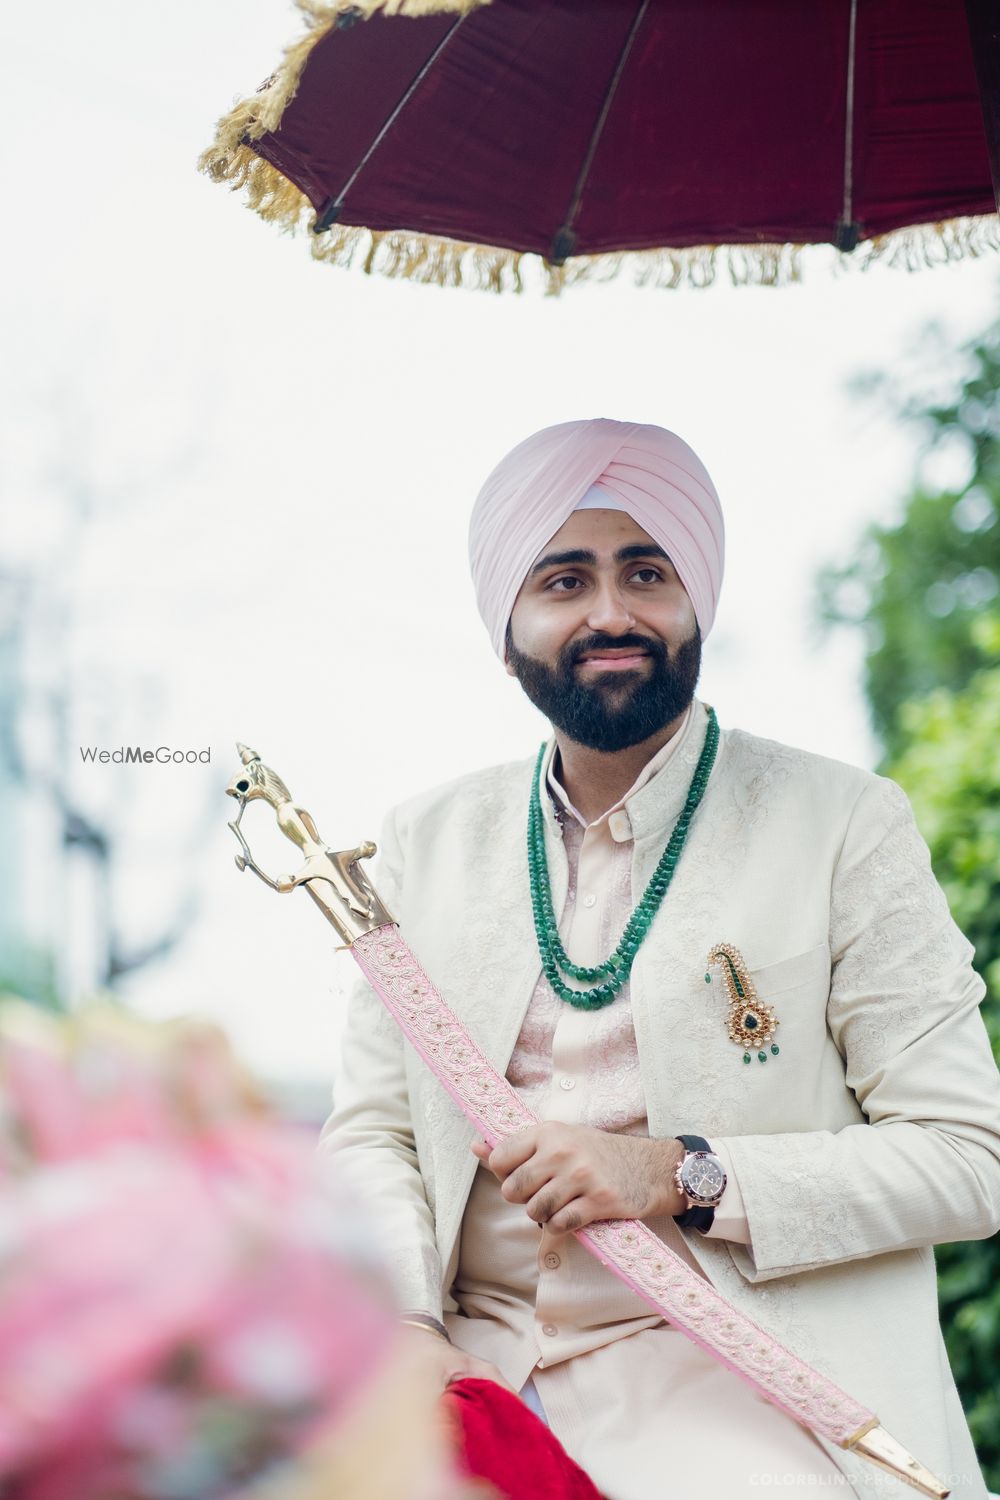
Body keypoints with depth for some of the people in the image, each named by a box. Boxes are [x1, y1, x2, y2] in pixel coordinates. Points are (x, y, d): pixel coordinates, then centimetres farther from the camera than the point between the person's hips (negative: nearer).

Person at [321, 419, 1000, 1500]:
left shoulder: (846, 825, 1)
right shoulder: (428, 842, 14)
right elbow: (369, 1135, 14)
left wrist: (682, 1175, -14)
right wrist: (401, 1321, -7)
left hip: (732, 1371, -3)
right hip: (469, 1365, 3)